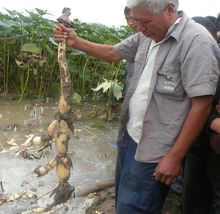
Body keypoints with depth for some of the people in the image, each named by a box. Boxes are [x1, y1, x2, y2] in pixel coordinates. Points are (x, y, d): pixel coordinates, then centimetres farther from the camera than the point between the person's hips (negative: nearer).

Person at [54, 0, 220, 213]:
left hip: (153, 151, -7)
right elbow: (112, 53, 17)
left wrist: (174, 157, -21)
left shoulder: (196, 42, -21)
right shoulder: (147, 35, 3)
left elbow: (201, 105, -22)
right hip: (129, 135, 8)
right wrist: (76, 42, 3)